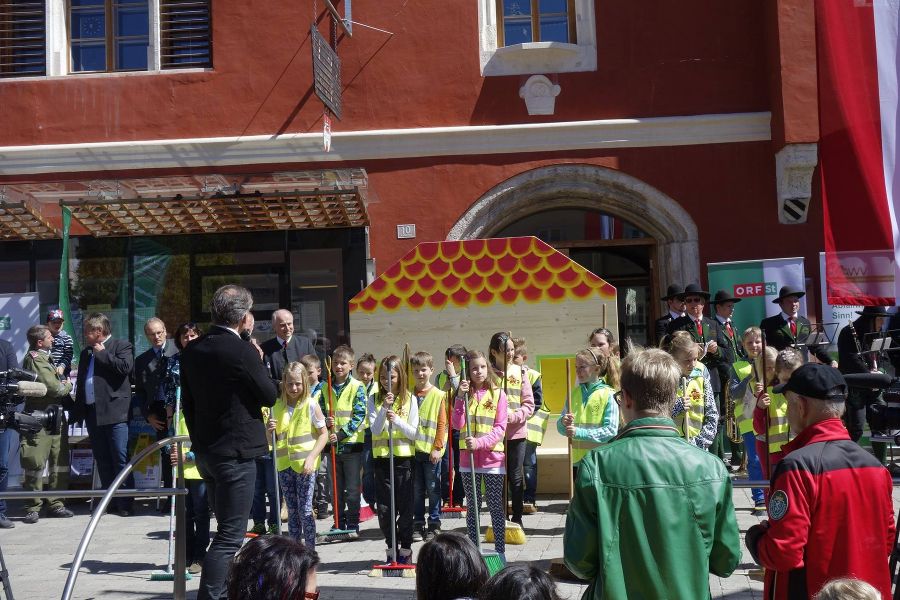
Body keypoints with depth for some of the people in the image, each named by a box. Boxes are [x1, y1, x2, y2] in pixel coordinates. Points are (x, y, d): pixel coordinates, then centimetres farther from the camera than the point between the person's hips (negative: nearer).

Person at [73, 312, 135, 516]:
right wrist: (77, 412, 16)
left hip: (114, 413, -7)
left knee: (120, 460, -6)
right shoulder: (86, 353, 21)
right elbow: (81, 383, 22)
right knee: (103, 461, 9)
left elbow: (125, 367, -18)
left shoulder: (122, 346, 0)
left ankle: (125, 503, -2)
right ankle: (110, 501, 14)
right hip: (93, 413, 7)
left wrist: (102, 353, -8)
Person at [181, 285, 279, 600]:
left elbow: (187, 401, 10)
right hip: (237, 452, -8)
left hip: (205, 451, 8)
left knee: (228, 529, 23)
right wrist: (260, 363, 5)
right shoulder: (243, 351, -18)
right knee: (230, 536, -3)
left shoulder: (191, 350, 4)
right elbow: (270, 396, -8)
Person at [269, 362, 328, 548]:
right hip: (284, 464, 4)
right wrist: (271, 430, -10)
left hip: (305, 464, -4)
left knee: (305, 510, -4)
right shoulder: (277, 405, 4)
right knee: (292, 510, 12)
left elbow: (323, 434, -5)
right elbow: (273, 440, 13)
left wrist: (311, 458, -16)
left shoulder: (311, 405, -8)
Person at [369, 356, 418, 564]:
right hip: (381, 457, 1)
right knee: (384, 508, 3)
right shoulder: (374, 400, 4)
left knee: (405, 507, 3)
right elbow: (375, 430, -6)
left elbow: (414, 433, -3)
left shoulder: (409, 399, 1)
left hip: (404, 457, -1)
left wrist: (397, 420, -18)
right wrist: (384, 408, -18)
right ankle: (391, 548, 18)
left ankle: (406, 549, 17)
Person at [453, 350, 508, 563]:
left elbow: (500, 428, -8)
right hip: (468, 458, 3)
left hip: (492, 458, -3)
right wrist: (460, 397, -14)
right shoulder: (465, 394, 5)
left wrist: (480, 442, -22)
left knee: (496, 507, 3)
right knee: (472, 507, 10)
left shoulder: (497, 394, -2)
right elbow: (457, 425, -7)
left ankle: (500, 551, 10)